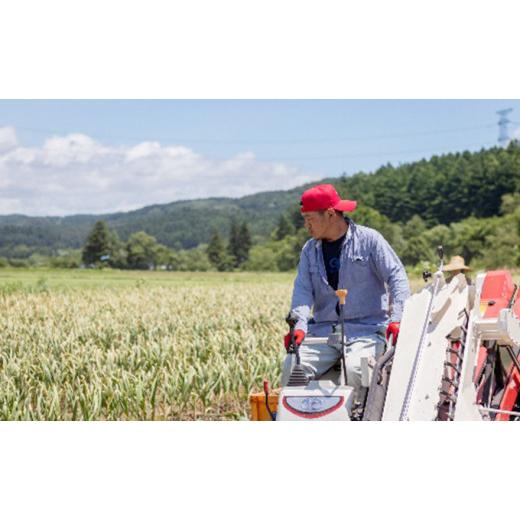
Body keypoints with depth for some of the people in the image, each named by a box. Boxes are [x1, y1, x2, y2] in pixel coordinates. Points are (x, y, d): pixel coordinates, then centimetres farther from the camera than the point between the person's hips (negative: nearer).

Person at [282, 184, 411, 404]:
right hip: (323, 330, 4)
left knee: (354, 369, -33)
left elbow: (397, 277, -3)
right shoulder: (310, 250, 15)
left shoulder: (369, 240, 2)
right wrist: (299, 325, -17)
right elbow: (303, 291, 3)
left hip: (366, 329, -4)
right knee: (293, 366, -21)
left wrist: (396, 319, -18)